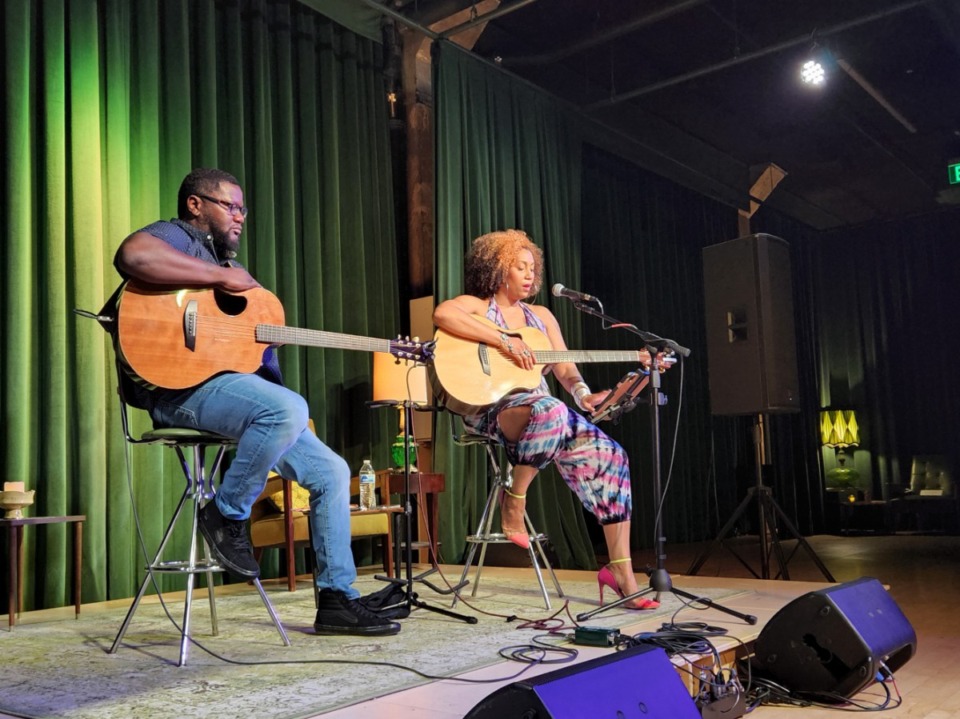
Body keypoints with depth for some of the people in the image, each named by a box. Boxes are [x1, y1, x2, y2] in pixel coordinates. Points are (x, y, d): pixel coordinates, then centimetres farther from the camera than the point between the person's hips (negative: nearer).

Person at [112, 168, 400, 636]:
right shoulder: (176, 237, 1)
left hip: (235, 384, 9)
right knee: (289, 409, -37)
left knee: (332, 472, 1)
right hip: (180, 386, -9)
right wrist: (223, 276, -19)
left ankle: (338, 599, 6)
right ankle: (227, 516, -13)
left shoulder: (225, 264, 29)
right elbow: (132, 255, -26)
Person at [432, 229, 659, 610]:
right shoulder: (476, 306, 5)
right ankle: (512, 506, -19)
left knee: (608, 455, -14)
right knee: (550, 410, -40)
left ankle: (620, 571, -9)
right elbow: (442, 313, -21)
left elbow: (565, 367, 15)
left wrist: (583, 394, -7)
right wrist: (503, 340, -24)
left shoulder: (541, 315, 23)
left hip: (542, 407, 6)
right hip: (491, 407, -6)